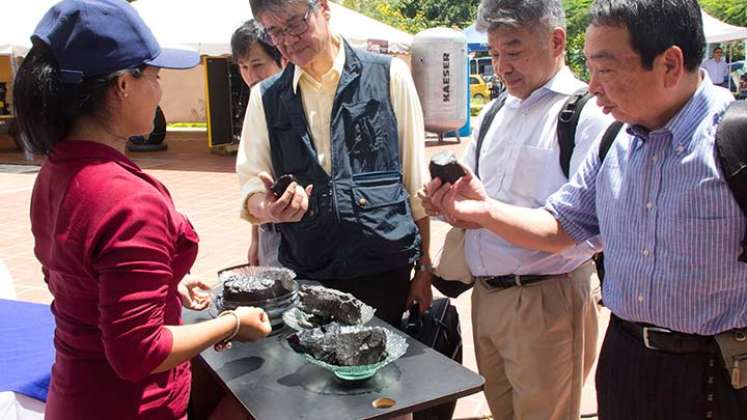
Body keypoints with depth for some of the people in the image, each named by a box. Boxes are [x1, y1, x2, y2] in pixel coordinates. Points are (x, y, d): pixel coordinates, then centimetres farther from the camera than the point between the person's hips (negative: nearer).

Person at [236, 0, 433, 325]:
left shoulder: (389, 75, -2)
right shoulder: (265, 97, 6)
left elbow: (415, 180, 0)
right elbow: (251, 183, 5)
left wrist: (424, 268, 2)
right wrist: (267, 208, -19)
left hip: (384, 271, -2)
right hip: (305, 273, 2)